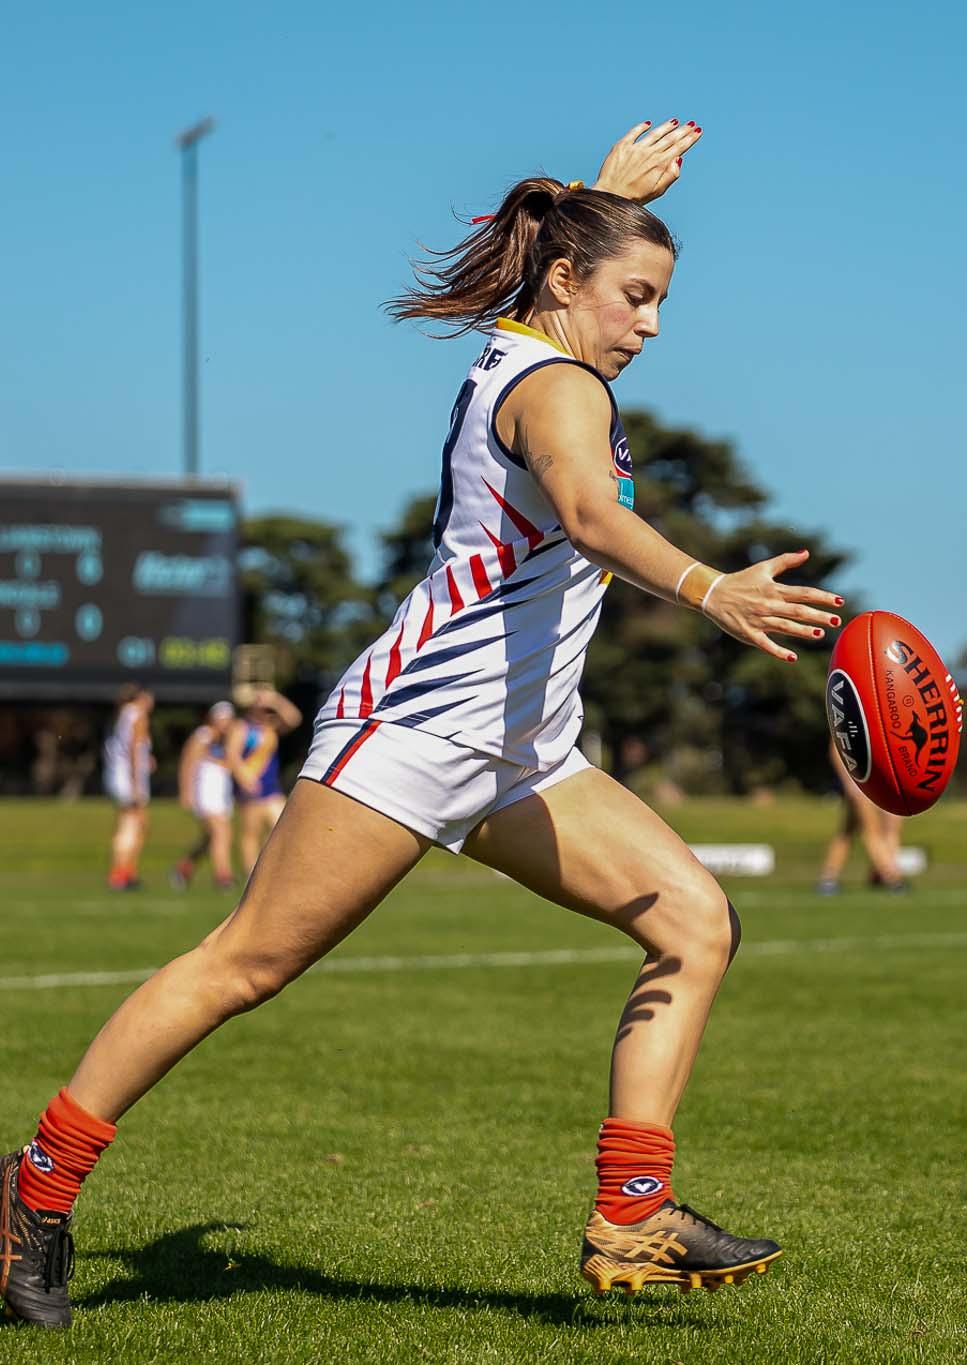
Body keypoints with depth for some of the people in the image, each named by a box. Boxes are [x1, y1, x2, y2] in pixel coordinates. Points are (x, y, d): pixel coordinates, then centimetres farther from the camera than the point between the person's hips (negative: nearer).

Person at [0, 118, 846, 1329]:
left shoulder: (510, 357, 17)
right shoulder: (559, 387, -11)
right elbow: (590, 515, -35)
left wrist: (609, 193, 51)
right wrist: (713, 593, -50)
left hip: (517, 755, 10)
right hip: (416, 722, -10)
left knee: (696, 922, -2)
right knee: (247, 963, -6)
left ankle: (631, 1222, -6)